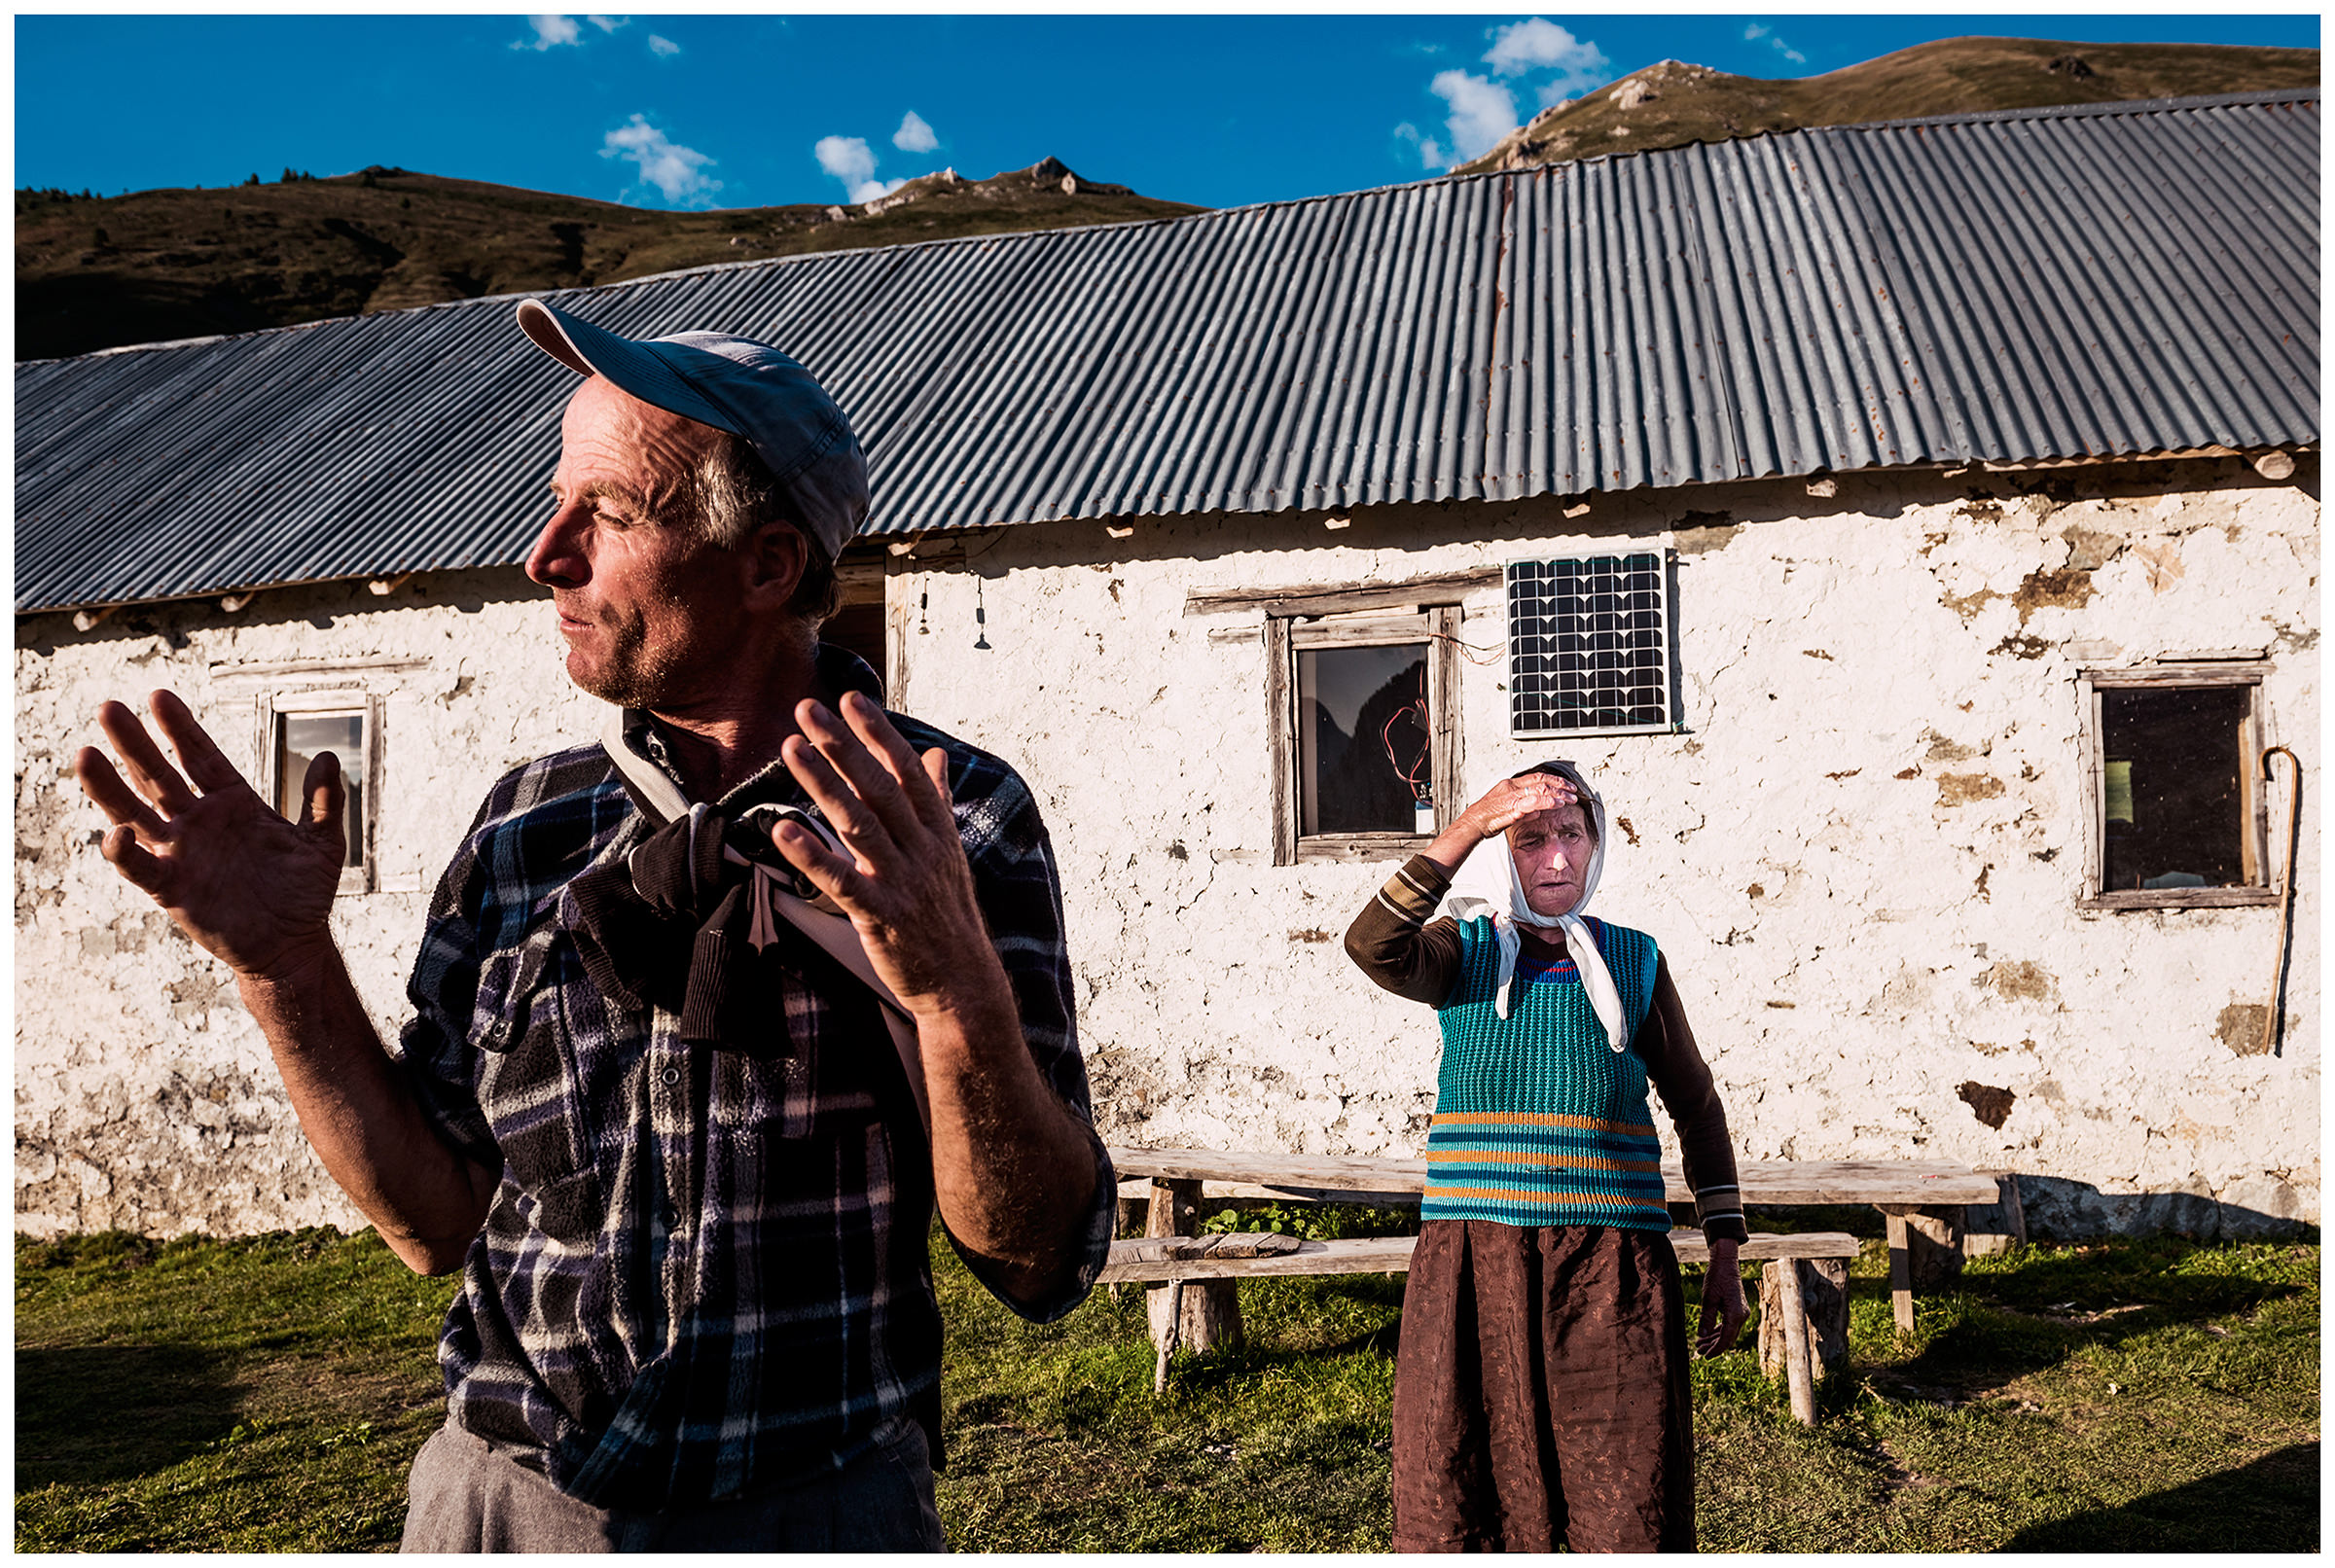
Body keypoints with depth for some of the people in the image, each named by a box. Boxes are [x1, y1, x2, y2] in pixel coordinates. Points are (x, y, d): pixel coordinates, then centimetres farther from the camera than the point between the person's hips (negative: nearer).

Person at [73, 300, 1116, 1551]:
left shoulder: (961, 825, -13)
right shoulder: (526, 828, -2)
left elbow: (1043, 1263, -16)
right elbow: (439, 1219, 2)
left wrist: (957, 992, -32)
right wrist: (282, 968, -9)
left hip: (821, 1507, -2)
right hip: (504, 1497, 3)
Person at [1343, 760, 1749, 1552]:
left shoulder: (1634, 961, 8)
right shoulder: (1464, 951, 4)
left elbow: (1698, 1107, 15)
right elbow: (1373, 947, -19)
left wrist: (1726, 1259, 11)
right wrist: (1467, 828, -26)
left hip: (1611, 1269, 1)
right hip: (1473, 1260, 0)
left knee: (1632, 1506, 2)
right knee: (1458, 1505, 5)